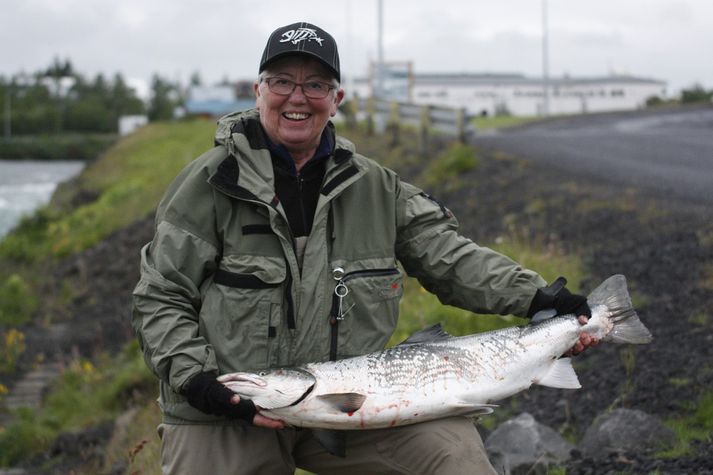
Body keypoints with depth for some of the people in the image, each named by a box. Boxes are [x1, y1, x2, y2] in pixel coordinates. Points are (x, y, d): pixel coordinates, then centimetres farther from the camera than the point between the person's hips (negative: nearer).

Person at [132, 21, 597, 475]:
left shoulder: (375, 187, 8)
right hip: (223, 418, -2)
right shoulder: (212, 182, -4)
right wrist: (196, 380, -17)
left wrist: (536, 297, -6)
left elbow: (447, 256, 7)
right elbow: (160, 300, -2)